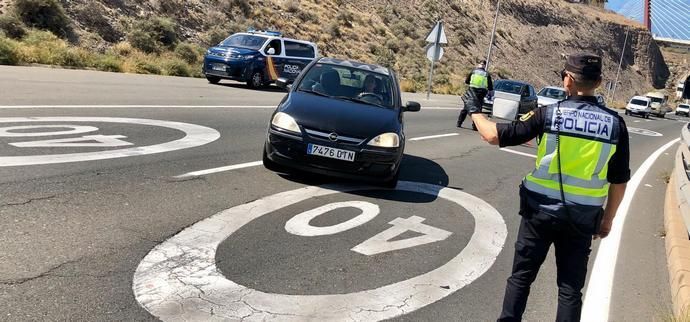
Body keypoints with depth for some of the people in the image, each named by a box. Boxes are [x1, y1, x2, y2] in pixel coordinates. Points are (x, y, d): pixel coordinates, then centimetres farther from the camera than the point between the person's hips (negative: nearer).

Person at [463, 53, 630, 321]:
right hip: (582, 218, 2)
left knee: (521, 276, 13)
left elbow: (495, 136, -8)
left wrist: (475, 111, 9)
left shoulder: (548, 114, -11)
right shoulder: (615, 123, -3)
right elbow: (619, 181, 2)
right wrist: (607, 219, 15)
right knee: (570, 287, 12)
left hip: (541, 210, -2)